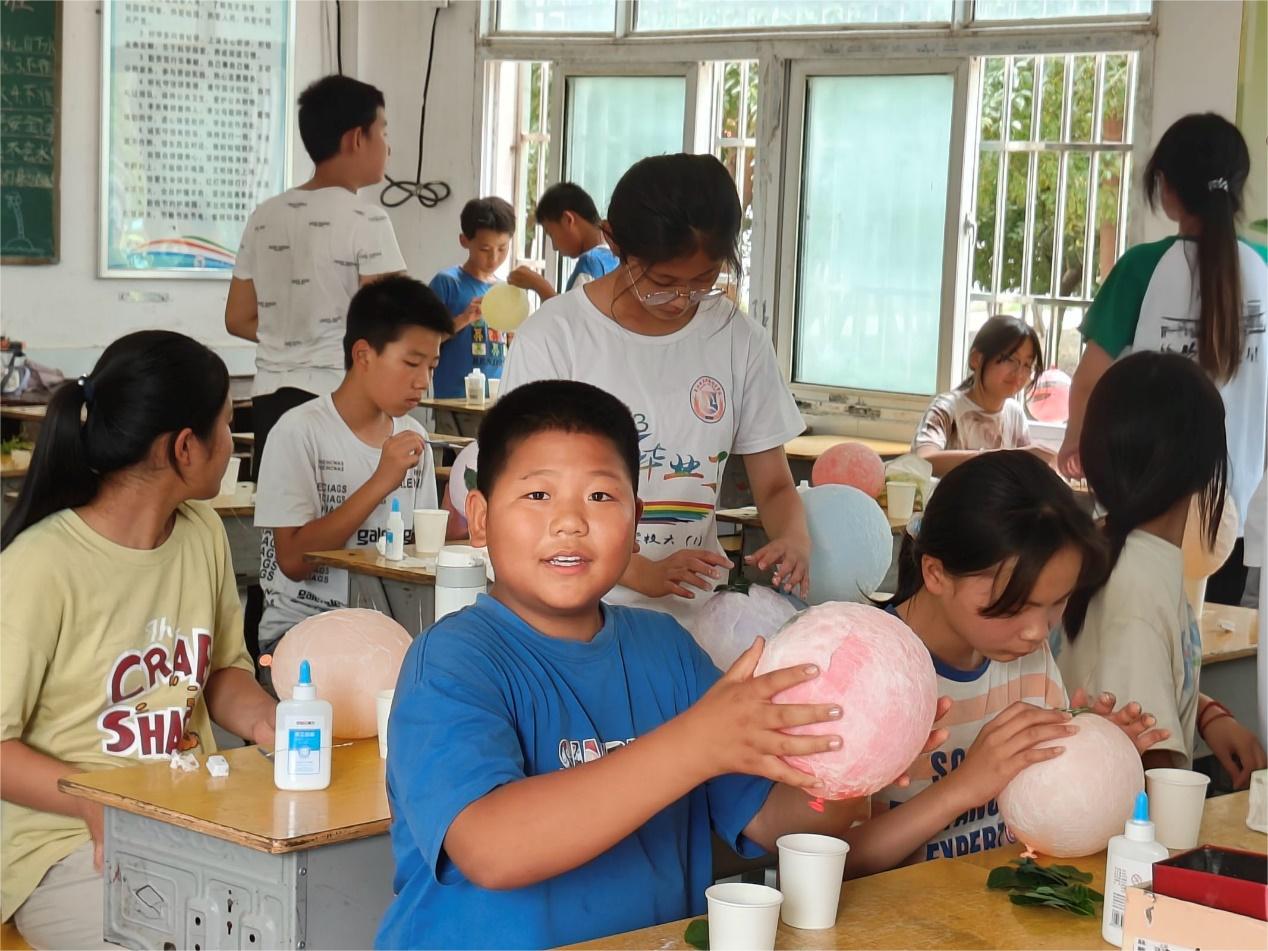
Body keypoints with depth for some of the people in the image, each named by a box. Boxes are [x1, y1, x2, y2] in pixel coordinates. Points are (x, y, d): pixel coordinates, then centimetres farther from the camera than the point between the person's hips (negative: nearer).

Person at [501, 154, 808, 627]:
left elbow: (775, 485, 12)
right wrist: (642, 572, -20)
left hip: (695, 618, 3)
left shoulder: (738, 340, 6)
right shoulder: (553, 337, -5)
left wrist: (794, 539, -11)